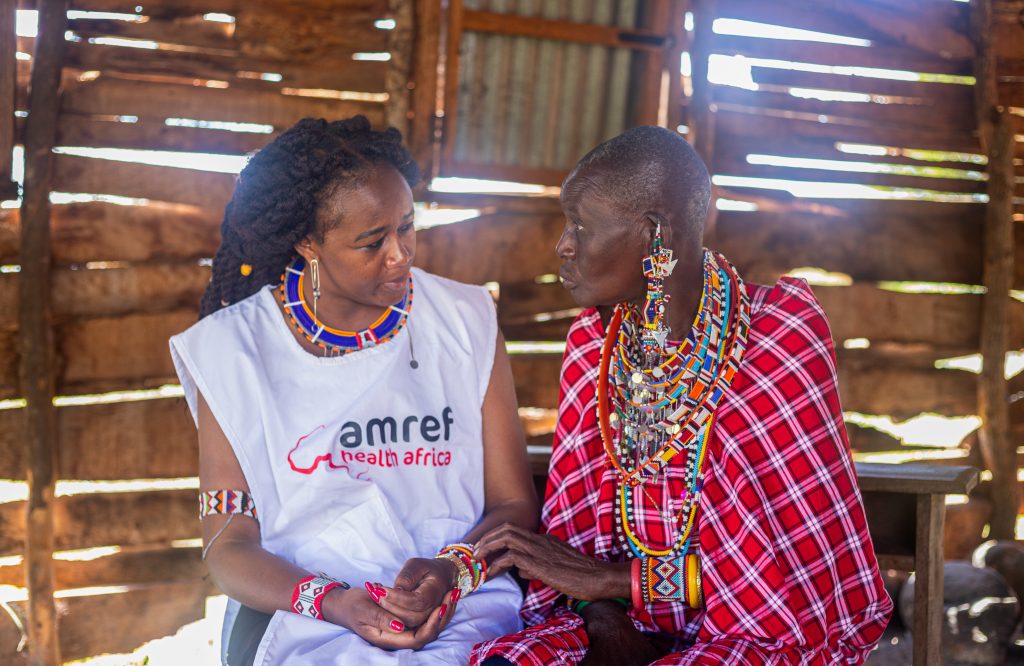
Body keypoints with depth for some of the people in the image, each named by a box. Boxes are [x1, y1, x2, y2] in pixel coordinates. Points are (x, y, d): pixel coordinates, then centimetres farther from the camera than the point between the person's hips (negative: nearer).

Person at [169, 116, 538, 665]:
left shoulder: (465, 322, 8)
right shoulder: (233, 348, 2)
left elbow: (514, 504, 8)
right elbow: (228, 547, 1)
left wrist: (453, 570, -14)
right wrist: (332, 601, -18)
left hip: (464, 605, 3)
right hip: (299, 611, -2)